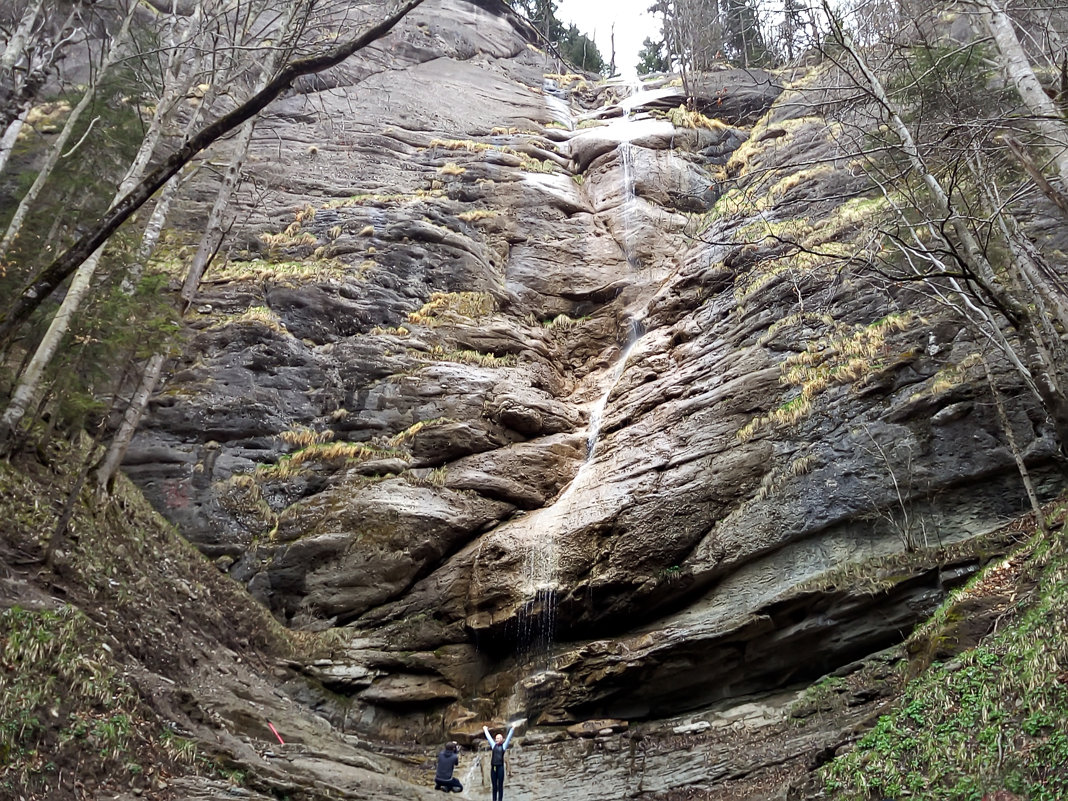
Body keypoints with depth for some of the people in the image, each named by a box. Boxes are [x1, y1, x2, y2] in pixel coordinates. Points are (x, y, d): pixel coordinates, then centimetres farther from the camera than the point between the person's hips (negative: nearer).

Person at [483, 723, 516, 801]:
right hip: (493, 767, 3)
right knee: (494, 785, 7)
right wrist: (486, 730, 32)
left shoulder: (504, 746, 5)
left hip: (500, 767, -3)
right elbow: (488, 737, 22)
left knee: (500, 785, 0)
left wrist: (512, 729, -4)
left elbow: (508, 737, 1)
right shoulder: (494, 745, 12)